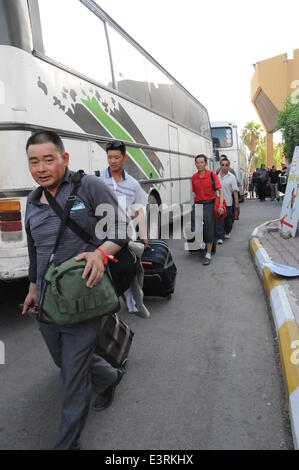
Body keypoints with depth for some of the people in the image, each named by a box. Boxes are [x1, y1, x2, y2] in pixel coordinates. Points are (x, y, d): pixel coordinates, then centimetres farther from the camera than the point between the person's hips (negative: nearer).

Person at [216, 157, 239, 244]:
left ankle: (227, 232, 38)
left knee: (228, 219, 13)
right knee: (219, 220, -4)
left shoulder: (232, 177, -2)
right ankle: (219, 237, -2)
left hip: (227, 202, -1)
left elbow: (235, 191, -6)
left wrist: (236, 202, -11)